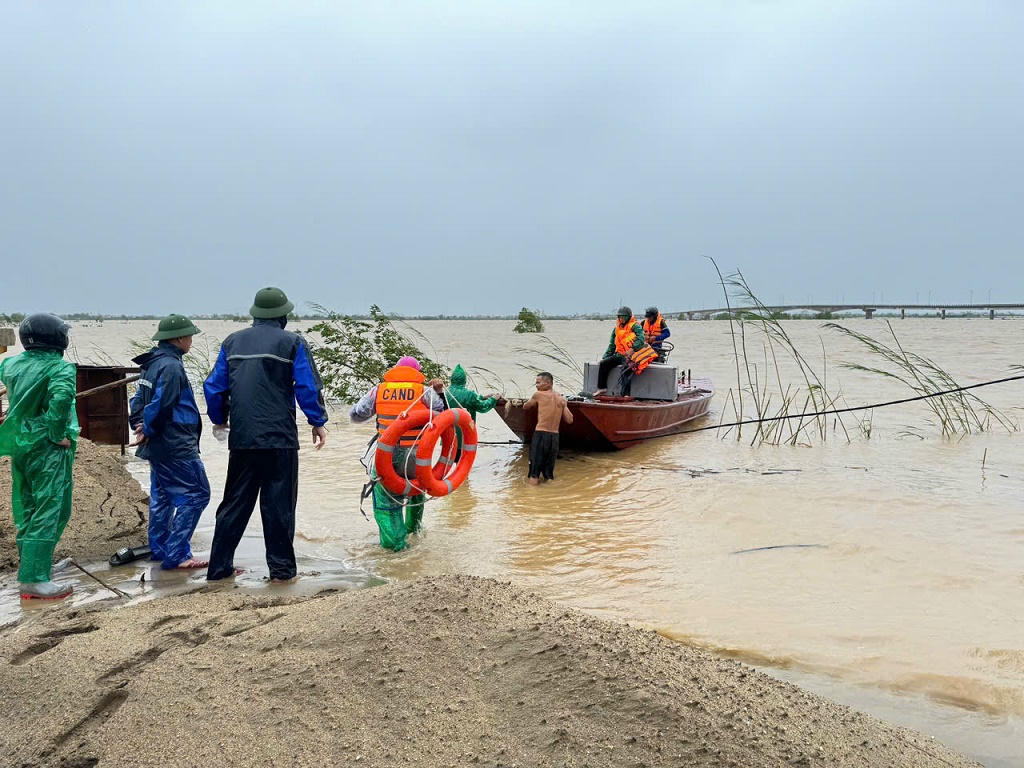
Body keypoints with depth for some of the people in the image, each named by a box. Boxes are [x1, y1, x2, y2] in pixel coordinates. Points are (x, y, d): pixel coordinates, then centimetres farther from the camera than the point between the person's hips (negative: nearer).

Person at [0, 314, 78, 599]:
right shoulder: (60, 368, -14)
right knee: (50, 512, -4)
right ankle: (34, 579, -6)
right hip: (48, 448, -7)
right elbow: (61, 398, -29)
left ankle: (29, 568, 27)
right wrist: (58, 434, -19)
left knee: (26, 511, 17)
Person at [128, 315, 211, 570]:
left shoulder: (152, 363, 14)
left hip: (159, 446, 11)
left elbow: (139, 399, 19)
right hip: (176, 446, -11)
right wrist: (148, 431, -8)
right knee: (196, 494, -6)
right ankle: (176, 554, -7)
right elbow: (160, 405, -22)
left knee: (161, 496, 19)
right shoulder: (170, 366, -18)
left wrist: (140, 425, 7)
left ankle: (159, 549, 29)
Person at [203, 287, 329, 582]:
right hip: (280, 439, -4)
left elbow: (214, 387, 13)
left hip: (241, 439, 4)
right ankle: (281, 568, 7)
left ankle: (219, 566, 15)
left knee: (234, 503, 12)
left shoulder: (233, 342, 11)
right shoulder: (292, 343, -2)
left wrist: (220, 419, 28)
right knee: (278, 506, 3)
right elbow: (309, 388, -5)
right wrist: (318, 422, 7)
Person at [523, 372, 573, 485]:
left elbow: (525, 407, 12)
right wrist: (563, 405, 19)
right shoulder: (561, 399, 9)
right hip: (555, 436, 5)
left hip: (541, 434, -5)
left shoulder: (538, 395, -3)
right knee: (549, 470, 15)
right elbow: (569, 420, 7)